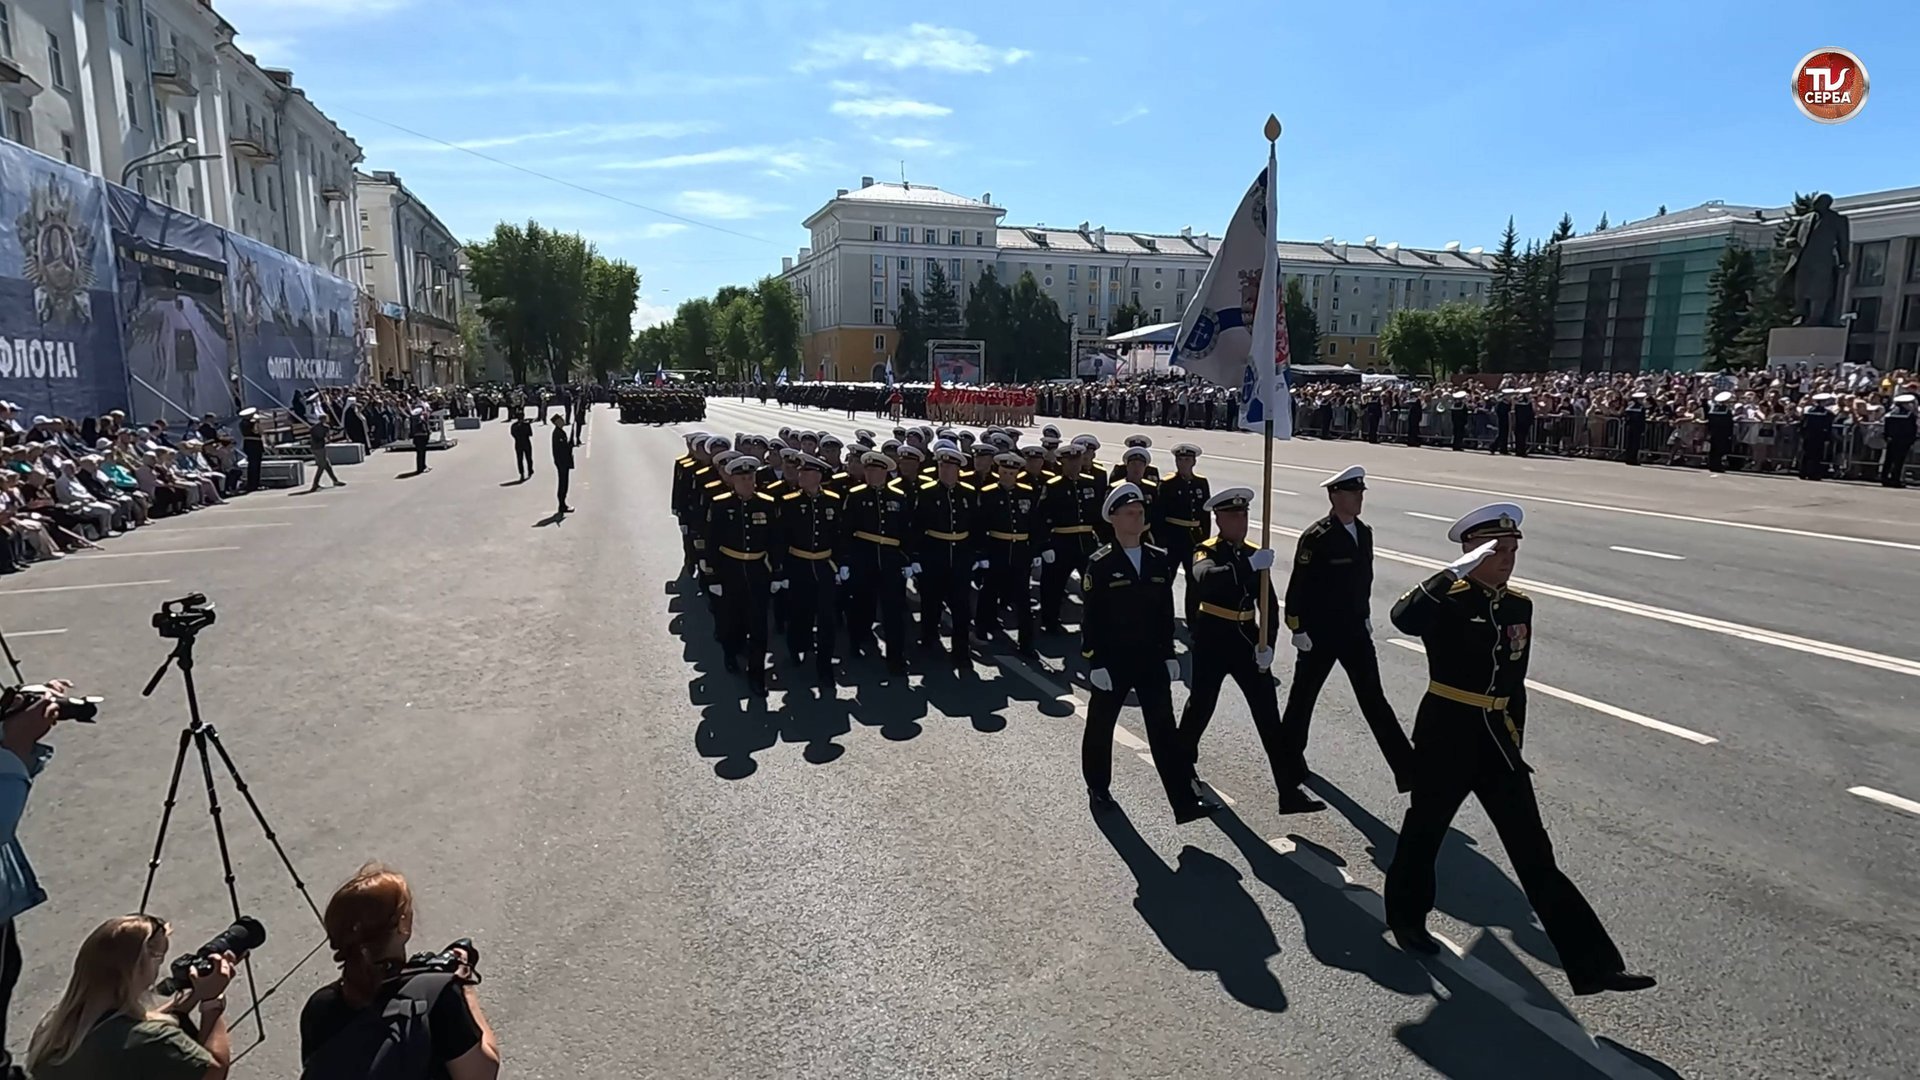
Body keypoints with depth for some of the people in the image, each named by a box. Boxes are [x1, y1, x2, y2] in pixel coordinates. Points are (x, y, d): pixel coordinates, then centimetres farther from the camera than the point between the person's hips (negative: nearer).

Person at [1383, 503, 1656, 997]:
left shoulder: (1520, 605, 6)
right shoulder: (1447, 601, -14)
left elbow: (1515, 682, 15)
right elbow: (1403, 619, -39)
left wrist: (1515, 743, 17)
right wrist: (1457, 569, -37)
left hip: (1497, 740, 5)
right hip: (1446, 738, -5)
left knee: (1534, 853, 5)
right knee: (1425, 830, 14)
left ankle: (1591, 963, 7)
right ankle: (1406, 917, 37)